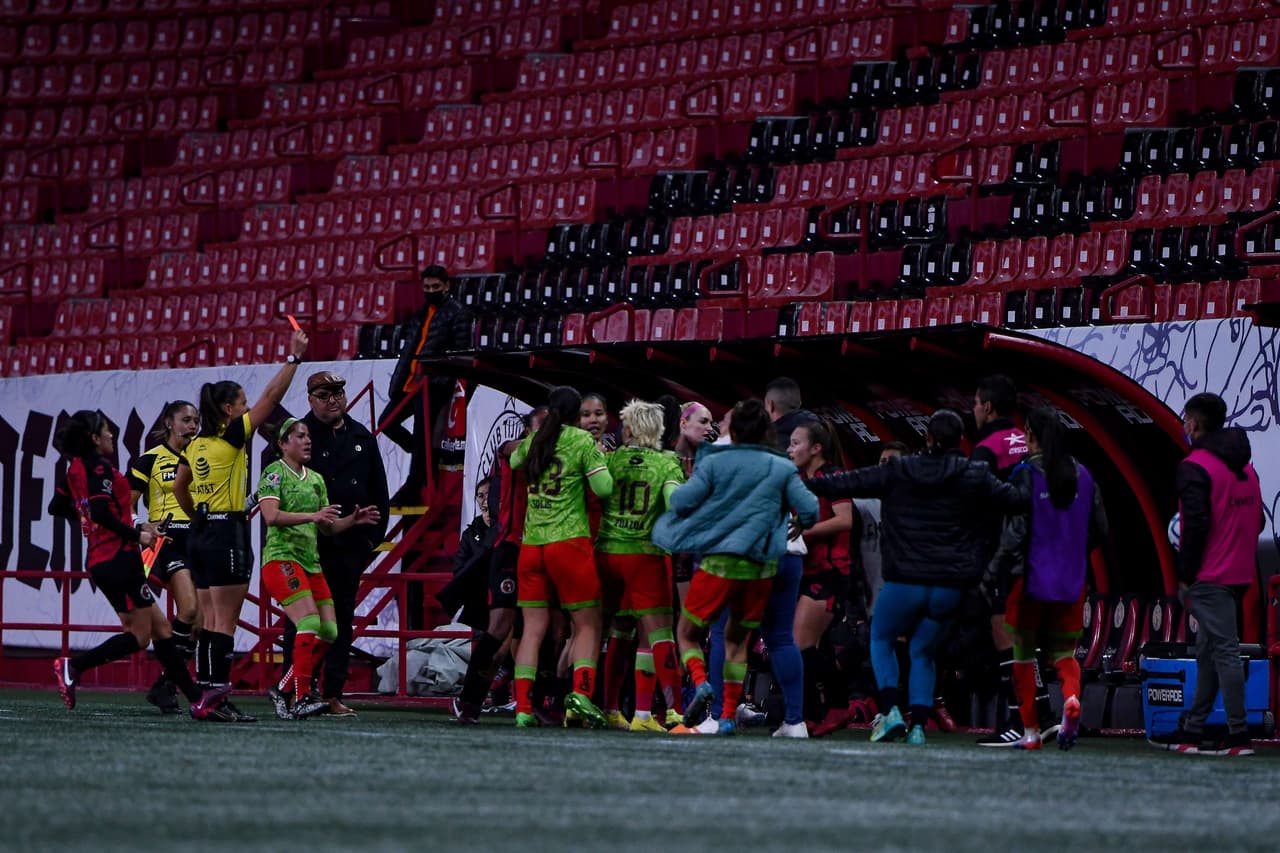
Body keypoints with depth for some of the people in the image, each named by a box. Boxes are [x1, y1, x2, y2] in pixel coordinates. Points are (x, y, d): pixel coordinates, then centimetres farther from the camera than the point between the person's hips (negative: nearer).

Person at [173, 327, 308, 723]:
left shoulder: (196, 445, 12)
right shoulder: (232, 436, -9)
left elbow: (179, 487, 21)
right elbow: (270, 397, -10)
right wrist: (294, 357, -5)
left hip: (201, 533, 8)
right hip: (228, 534, -8)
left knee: (211, 622, 9)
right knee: (225, 622, -8)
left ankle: (207, 696, 7)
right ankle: (215, 699, -12)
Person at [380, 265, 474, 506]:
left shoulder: (458, 312, -1)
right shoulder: (419, 315, 21)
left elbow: (460, 351, -8)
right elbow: (408, 351, 19)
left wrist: (448, 382, -15)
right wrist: (397, 383, 10)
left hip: (434, 383, -8)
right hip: (411, 382, 8)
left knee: (421, 434, -7)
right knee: (387, 422, 8)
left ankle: (412, 490, -3)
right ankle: (427, 458, 21)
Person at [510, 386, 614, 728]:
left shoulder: (533, 440, 11)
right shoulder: (581, 441, -3)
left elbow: (512, 461, 31)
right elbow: (604, 488, -7)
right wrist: (600, 458, 9)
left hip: (531, 544, 4)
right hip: (569, 542, -4)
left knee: (533, 628, 4)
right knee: (588, 625, 4)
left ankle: (523, 708, -3)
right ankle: (581, 692, -16)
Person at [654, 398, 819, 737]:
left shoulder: (713, 463, -2)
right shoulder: (782, 469, 3)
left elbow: (681, 501, -8)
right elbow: (810, 511, 0)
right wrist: (803, 524, 23)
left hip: (719, 560, -2)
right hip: (762, 568, 2)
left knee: (687, 634, 12)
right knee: (737, 639, 18)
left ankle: (700, 683, -17)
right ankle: (728, 715, 9)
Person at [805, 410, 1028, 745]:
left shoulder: (897, 473, -1)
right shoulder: (975, 477, -1)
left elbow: (845, 484, 1)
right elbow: (1016, 500, 1)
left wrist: (803, 483, 11)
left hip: (903, 581, -1)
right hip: (949, 587, 1)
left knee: (881, 640, 20)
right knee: (923, 653, 17)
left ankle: (890, 710, 1)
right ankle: (918, 724, 2)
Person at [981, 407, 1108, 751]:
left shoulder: (1026, 474, -10)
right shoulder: (1082, 475, 5)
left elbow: (1014, 534, -14)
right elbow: (1099, 531, 10)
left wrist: (990, 577, -6)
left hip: (1032, 580, -4)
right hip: (1072, 584, 4)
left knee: (1024, 656, 9)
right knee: (1064, 652, 13)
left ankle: (1030, 731, 8)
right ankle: (1071, 697, -18)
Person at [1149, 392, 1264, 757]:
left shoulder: (1195, 467, -12)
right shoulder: (1245, 467, 15)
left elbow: (1196, 524, -19)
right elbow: (1257, 520, 17)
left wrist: (1185, 576, -12)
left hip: (1209, 577, -9)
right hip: (1240, 574, 9)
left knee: (1223, 650, -8)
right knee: (1208, 651, 15)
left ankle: (1239, 735, -9)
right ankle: (1192, 730, 20)